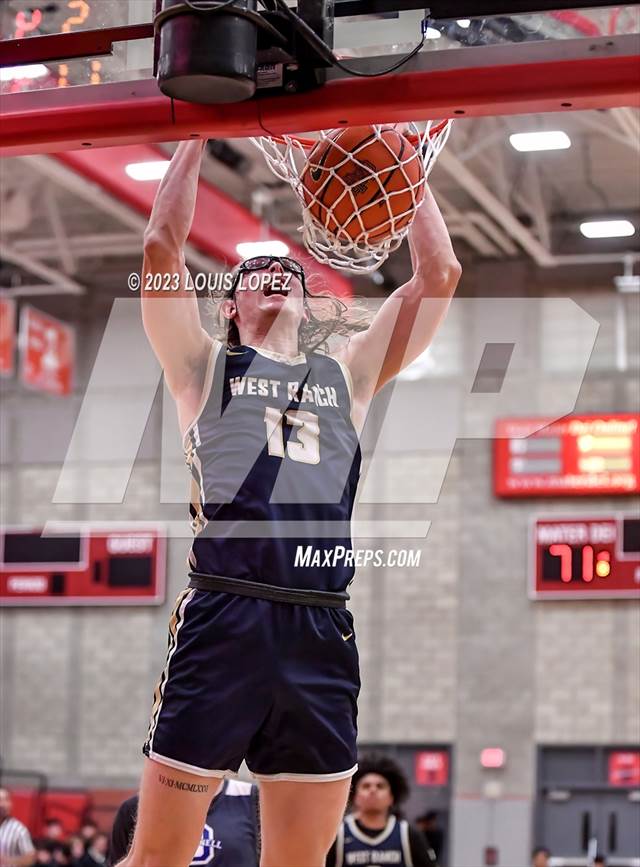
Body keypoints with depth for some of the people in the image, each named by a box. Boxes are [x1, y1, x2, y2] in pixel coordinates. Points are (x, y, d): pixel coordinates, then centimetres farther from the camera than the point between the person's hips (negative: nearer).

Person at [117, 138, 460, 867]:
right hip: (221, 621, -3)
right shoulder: (205, 366, 14)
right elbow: (161, 246, 3)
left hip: (321, 634, 3)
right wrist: (196, 137, 7)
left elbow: (438, 272, 17)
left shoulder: (348, 373, 21)